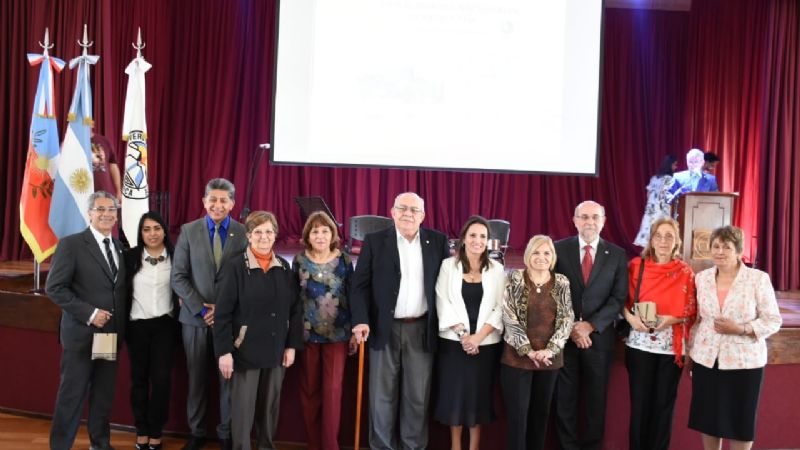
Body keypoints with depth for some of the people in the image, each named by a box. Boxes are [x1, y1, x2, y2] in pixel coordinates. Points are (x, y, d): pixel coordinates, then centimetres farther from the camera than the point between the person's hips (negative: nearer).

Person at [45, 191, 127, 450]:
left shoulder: (120, 247, 11)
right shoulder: (71, 244, -8)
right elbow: (54, 288, -13)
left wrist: (120, 324, 4)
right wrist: (89, 313, -18)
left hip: (112, 334, 5)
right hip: (82, 333, -5)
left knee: (104, 394, 13)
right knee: (72, 394, 2)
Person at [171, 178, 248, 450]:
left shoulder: (244, 233, -3)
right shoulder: (188, 231, 0)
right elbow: (178, 277, -2)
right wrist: (201, 309, -11)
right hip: (194, 317, 1)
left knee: (229, 378, 8)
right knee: (196, 378, 11)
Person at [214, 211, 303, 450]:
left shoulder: (284, 268, 5)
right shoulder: (234, 267, -8)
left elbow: (295, 309, 7)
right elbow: (222, 313, -10)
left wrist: (293, 345, 2)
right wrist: (224, 351, -13)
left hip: (276, 351, 4)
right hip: (245, 350, -4)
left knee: (271, 405, 14)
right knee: (243, 407, 5)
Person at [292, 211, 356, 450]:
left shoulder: (344, 260, -2)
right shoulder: (300, 260, 0)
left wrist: (354, 331, 1)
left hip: (337, 333, -1)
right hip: (307, 333, 1)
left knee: (332, 389, 0)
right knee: (309, 389, 8)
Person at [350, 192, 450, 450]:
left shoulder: (437, 241, 5)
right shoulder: (375, 241, 1)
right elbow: (360, 284, -3)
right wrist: (361, 320, -15)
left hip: (421, 329, 1)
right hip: (385, 329, -1)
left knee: (418, 396, 8)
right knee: (382, 396, 7)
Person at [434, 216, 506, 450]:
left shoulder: (497, 269, 3)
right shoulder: (449, 265, 1)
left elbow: (500, 308, -1)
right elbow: (443, 303, -4)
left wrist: (478, 336, -12)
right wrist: (462, 334, -12)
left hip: (486, 342, 1)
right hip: (453, 341, 0)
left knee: (480, 393, 6)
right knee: (454, 392, 4)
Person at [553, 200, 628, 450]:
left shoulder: (617, 255, 2)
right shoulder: (559, 249, 0)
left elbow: (619, 298, -3)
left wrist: (590, 325, -12)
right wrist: (570, 327, -10)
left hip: (599, 335, 1)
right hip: (564, 335, 0)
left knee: (596, 398, 9)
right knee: (564, 397, 7)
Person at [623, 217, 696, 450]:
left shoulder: (685, 272, 0)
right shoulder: (636, 266, 0)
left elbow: (692, 311, 2)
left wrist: (672, 319, -16)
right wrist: (630, 317, -13)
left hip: (671, 347, 0)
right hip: (640, 344, 0)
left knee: (664, 403, 9)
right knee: (640, 401, 6)